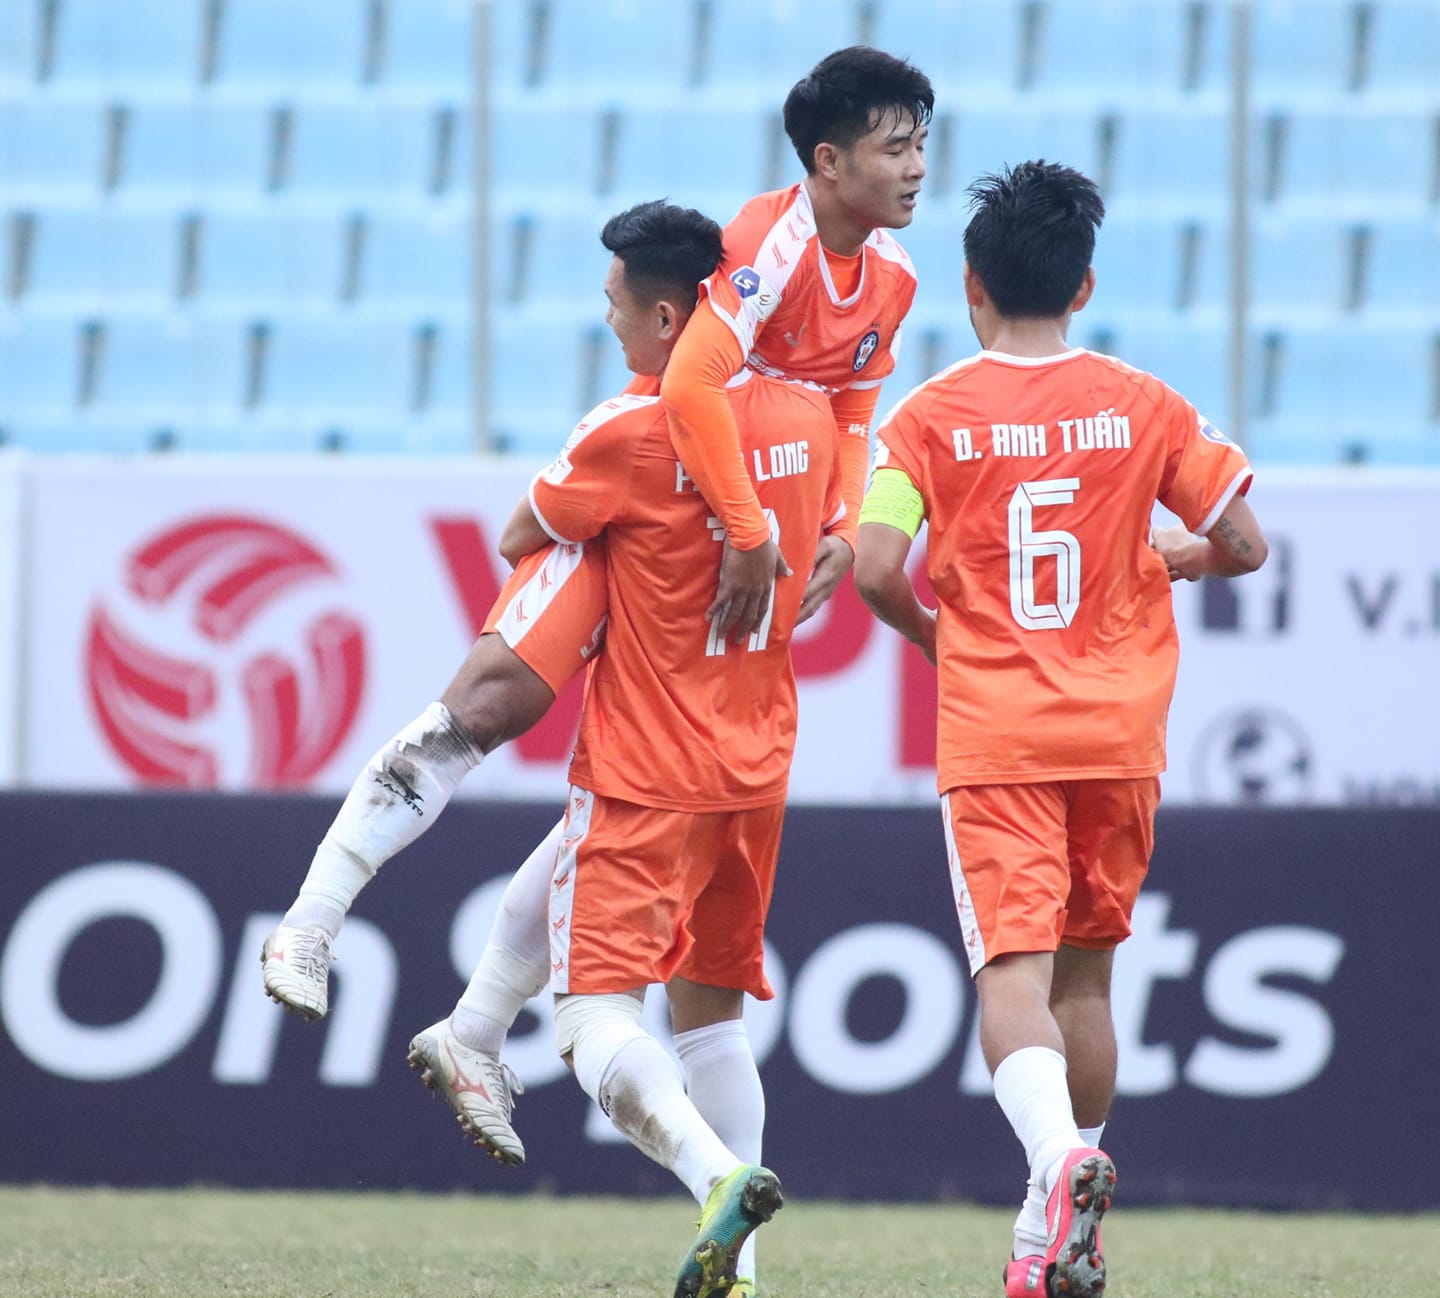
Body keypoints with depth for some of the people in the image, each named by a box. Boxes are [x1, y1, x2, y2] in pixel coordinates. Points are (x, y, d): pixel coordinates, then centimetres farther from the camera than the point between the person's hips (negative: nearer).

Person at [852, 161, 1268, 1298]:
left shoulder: (930, 415, -3)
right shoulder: (1143, 405, 3)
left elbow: (876, 568, -12)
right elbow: (1244, 545, 5)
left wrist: (927, 628, 9)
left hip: (993, 736, -3)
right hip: (1120, 734, 3)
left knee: (1013, 974, -9)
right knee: (1085, 976, 14)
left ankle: (1060, 1154, -37)